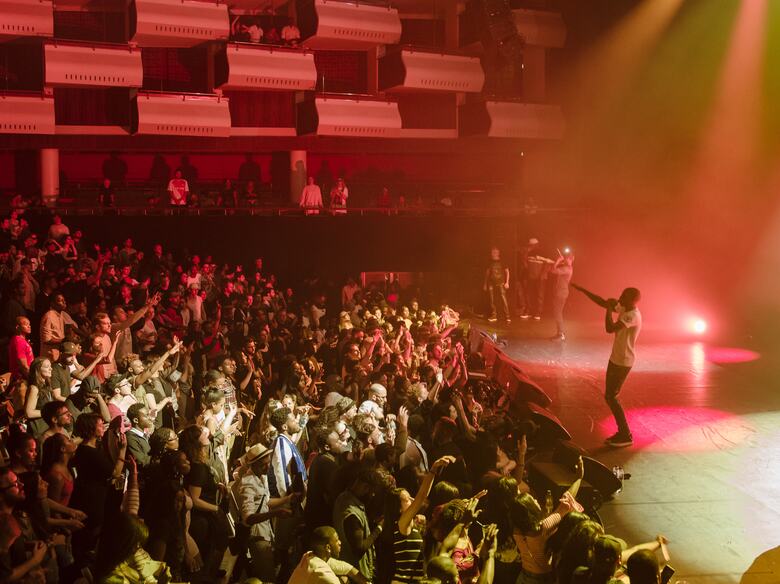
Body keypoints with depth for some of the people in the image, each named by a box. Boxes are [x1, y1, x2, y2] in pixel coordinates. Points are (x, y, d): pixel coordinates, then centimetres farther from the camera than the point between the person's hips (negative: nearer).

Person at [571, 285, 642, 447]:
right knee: (610, 396, 12)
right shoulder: (624, 309, 5)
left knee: (611, 396, -6)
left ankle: (626, 436, 2)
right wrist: (582, 290, 12)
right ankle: (622, 432, 20)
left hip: (623, 362, -9)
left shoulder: (633, 316, -22)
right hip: (616, 359, 9)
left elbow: (610, 328, -30)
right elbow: (602, 302, 14)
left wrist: (610, 308, -18)